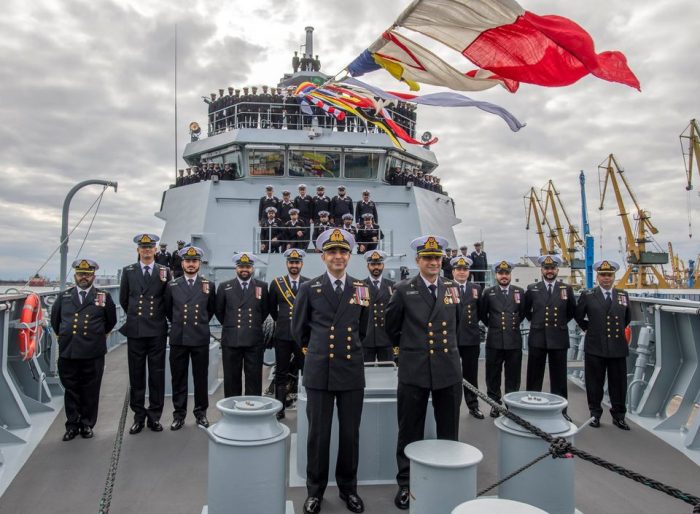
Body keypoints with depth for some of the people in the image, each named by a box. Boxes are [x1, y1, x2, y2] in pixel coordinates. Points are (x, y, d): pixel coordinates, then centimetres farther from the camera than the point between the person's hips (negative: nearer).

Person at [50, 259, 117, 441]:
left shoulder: (104, 297, 3)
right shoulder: (64, 296, 9)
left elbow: (111, 321, 13)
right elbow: (55, 319, 23)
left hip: (93, 353, -2)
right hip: (67, 352, 2)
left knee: (90, 392, 6)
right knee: (71, 391, 10)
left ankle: (87, 425, 20)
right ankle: (72, 425, 22)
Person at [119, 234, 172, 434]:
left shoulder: (164, 271, 3)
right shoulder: (128, 271, 6)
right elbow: (123, 299, 14)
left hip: (157, 331, -1)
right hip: (135, 331, 1)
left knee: (157, 375, 5)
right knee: (136, 375, 7)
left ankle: (154, 416, 15)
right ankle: (139, 416, 17)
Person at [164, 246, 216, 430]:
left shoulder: (209, 285, 2)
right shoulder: (172, 285, 4)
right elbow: (167, 309, 16)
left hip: (200, 339, -1)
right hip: (178, 338, 1)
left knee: (201, 377, 6)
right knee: (178, 378, 7)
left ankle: (201, 413, 19)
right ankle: (179, 414, 18)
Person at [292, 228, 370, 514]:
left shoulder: (362, 289, 5)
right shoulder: (308, 289, 0)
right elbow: (298, 329, 12)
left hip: (352, 371, 2)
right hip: (319, 372, -1)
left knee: (350, 433, 9)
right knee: (318, 433, 6)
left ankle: (348, 488, 28)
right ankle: (315, 490, 25)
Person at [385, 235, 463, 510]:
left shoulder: (452, 288, 6)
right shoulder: (403, 289, -3)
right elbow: (392, 325, 9)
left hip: (448, 369, 3)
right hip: (414, 370, -2)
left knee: (448, 432, 13)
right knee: (410, 432, 8)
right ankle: (405, 484, 23)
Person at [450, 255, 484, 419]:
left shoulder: (476, 288, 9)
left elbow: (480, 310, 16)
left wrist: (473, 323, 8)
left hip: (471, 337, 3)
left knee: (471, 374, 10)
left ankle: (473, 405, 20)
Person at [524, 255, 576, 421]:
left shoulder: (567, 289, 3)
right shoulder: (532, 289, 2)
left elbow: (572, 312, 15)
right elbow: (526, 310, 16)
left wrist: (561, 323, 9)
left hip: (559, 339, 0)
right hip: (537, 338, 0)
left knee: (559, 377, 7)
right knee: (534, 377, 6)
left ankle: (560, 410, 17)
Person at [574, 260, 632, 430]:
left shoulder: (623, 295, 7)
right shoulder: (587, 295, -1)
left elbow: (627, 318, 20)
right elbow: (578, 316, 10)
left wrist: (619, 331, 14)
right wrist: (588, 328, 6)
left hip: (618, 348, 2)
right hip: (595, 347, -2)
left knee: (618, 384, 8)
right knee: (595, 384, 6)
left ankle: (618, 416, 22)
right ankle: (595, 415, 19)